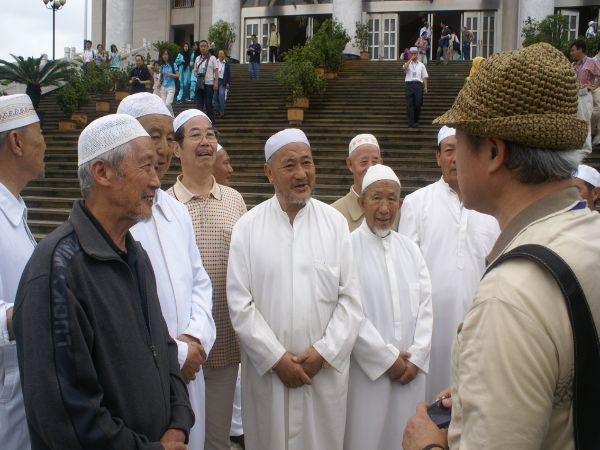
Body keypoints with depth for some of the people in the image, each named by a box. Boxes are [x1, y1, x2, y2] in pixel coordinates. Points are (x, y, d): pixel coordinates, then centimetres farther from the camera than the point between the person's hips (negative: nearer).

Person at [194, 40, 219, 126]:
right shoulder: (197, 59, 16)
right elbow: (195, 71, 20)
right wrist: (196, 75, -4)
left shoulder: (212, 58, 4)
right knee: (198, 104, 0)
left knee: (208, 104, -2)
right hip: (199, 83, 4)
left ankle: (211, 123, 7)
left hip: (209, 84, -4)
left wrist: (216, 83, -11)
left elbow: (216, 71, -1)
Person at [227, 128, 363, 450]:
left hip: (326, 371, 1)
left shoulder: (335, 222, 3)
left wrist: (323, 353, -8)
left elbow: (350, 300, 1)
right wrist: (276, 357, -8)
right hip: (267, 372, -1)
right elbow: (240, 305, -3)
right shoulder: (248, 228, 0)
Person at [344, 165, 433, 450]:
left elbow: (425, 306, 8)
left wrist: (416, 358, -3)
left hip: (410, 372, 5)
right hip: (366, 370, -4)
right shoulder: (348, 247, -6)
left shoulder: (410, 250, 12)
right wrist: (387, 359, -10)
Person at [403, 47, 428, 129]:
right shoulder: (408, 64, 14)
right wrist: (411, 59, -7)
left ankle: (416, 121, 21)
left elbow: (424, 77, 12)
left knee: (418, 104, -2)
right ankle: (411, 124, -8)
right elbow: (404, 68, -11)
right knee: (409, 105, -8)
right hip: (409, 85, -1)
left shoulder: (421, 65, 17)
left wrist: (425, 87, 1)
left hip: (418, 85, 1)